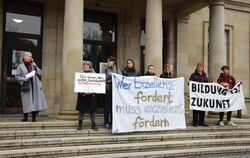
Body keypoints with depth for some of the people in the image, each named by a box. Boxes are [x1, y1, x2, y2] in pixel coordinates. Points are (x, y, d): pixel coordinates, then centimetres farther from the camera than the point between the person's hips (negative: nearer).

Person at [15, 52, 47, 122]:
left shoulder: (33, 65, 16)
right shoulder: (20, 66, 5)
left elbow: (40, 73, 9)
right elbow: (17, 76, 2)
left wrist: (35, 66, -2)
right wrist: (24, 79, -14)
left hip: (35, 86, 3)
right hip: (26, 86, -3)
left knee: (35, 100, -1)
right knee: (27, 102, -4)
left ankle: (34, 117, 6)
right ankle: (25, 117, 8)